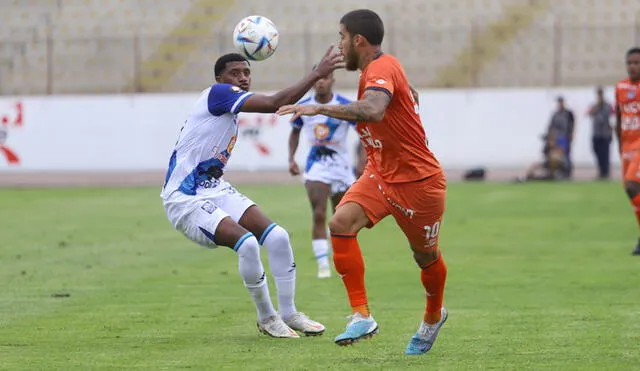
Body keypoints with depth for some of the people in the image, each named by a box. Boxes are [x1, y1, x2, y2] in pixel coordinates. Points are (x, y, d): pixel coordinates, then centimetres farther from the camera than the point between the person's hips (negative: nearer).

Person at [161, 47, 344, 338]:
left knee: (277, 237, -5)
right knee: (247, 243, -27)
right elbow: (274, 104, -26)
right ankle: (266, 319, -7)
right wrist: (317, 74, -26)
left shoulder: (229, 111, 13)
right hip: (185, 200, -9)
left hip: (215, 190, 9)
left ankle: (288, 314, 10)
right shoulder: (217, 94, -16)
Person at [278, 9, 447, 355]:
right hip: (379, 173, 8)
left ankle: (433, 317, 40)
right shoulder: (376, 69, 7)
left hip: (417, 180, -8)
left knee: (426, 257, 10)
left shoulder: (381, 68, -22)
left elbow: (373, 110, -43)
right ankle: (361, 316, -15)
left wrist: (319, 108, -42)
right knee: (341, 223, -17)